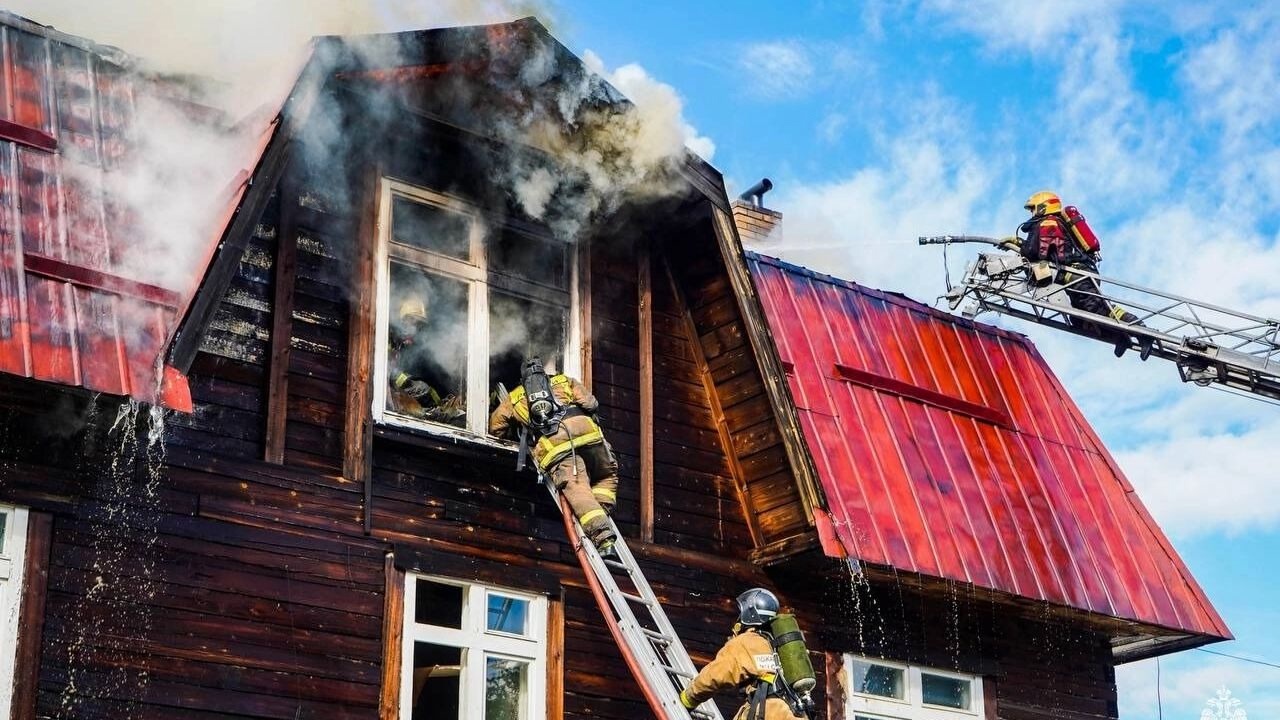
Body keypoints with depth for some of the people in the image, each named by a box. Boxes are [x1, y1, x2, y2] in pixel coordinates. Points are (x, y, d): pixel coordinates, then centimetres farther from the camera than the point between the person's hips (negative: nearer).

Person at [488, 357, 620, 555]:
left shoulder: (513, 398, 31)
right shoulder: (564, 381, 30)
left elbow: (495, 427, 32)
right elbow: (590, 404, 16)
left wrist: (516, 435, 48)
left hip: (551, 443, -1)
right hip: (583, 429, 1)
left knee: (575, 487, -15)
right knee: (607, 475, 22)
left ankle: (601, 535, -34)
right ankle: (601, 511, -4)